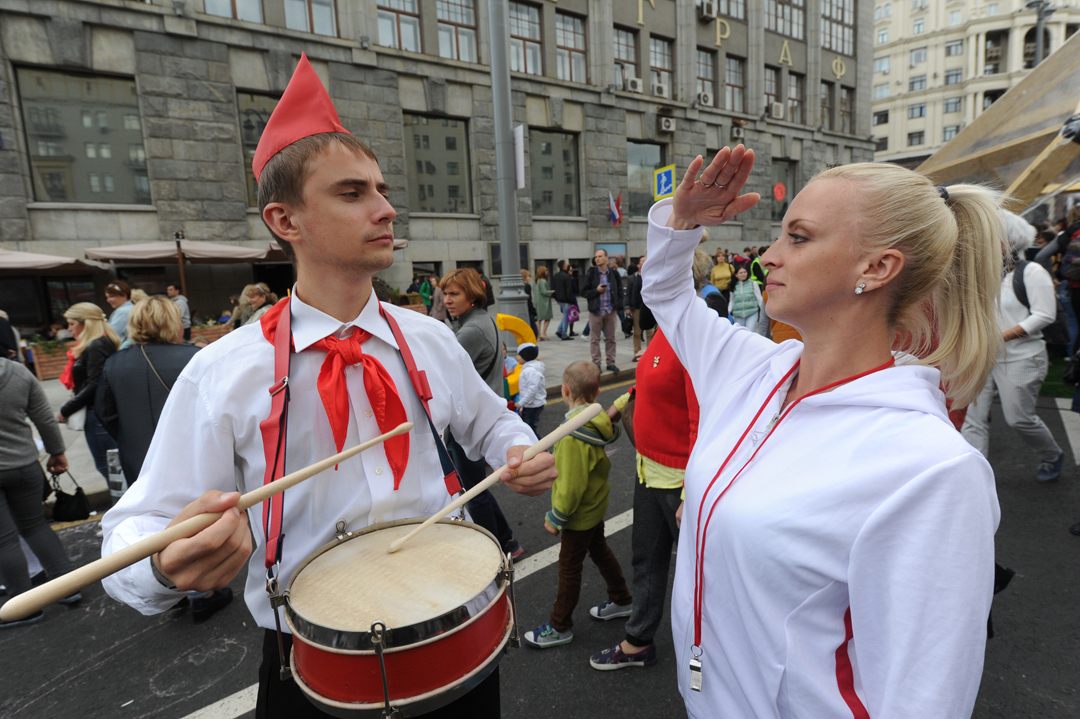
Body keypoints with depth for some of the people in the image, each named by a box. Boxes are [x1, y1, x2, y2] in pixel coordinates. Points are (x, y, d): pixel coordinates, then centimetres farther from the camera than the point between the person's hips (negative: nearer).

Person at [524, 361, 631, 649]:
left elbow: (572, 485, -30)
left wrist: (556, 517, -16)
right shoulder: (597, 419, -6)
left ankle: (560, 627, 25)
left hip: (581, 513, -9)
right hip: (596, 504, 9)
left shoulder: (574, 435, -32)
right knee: (599, 550, 27)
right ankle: (622, 600, 46)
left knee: (569, 565, 7)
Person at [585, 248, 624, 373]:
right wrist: (597, 290, -15)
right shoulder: (591, 274, -1)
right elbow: (585, 292, 0)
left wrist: (619, 306, -1)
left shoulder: (614, 273, 4)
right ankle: (596, 363, 9)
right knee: (595, 339, 2)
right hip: (596, 311, -2)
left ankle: (611, 362, 16)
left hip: (611, 310, 2)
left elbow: (620, 291, 9)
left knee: (611, 338, 8)